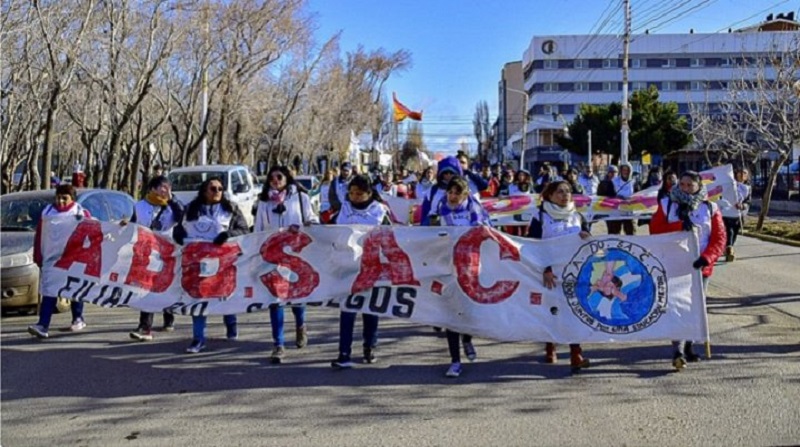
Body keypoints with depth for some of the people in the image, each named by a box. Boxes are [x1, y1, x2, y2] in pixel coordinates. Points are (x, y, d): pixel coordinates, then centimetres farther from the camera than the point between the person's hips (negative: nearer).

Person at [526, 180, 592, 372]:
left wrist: (586, 237, -13)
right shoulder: (540, 217, -2)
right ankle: (550, 349, 25)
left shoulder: (578, 217, 11)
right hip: (550, 272, -2)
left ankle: (576, 355, -9)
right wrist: (545, 269, -20)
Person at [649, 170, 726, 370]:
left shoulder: (710, 208, 6)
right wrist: (679, 226, -18)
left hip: (700, 267, 2)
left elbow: (719, 238, -1)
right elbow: (654, 228, -6)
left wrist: (706, 257, -18)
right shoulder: (667, 205, 5)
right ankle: (678, 351, -16)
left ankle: (687, 347, 26)